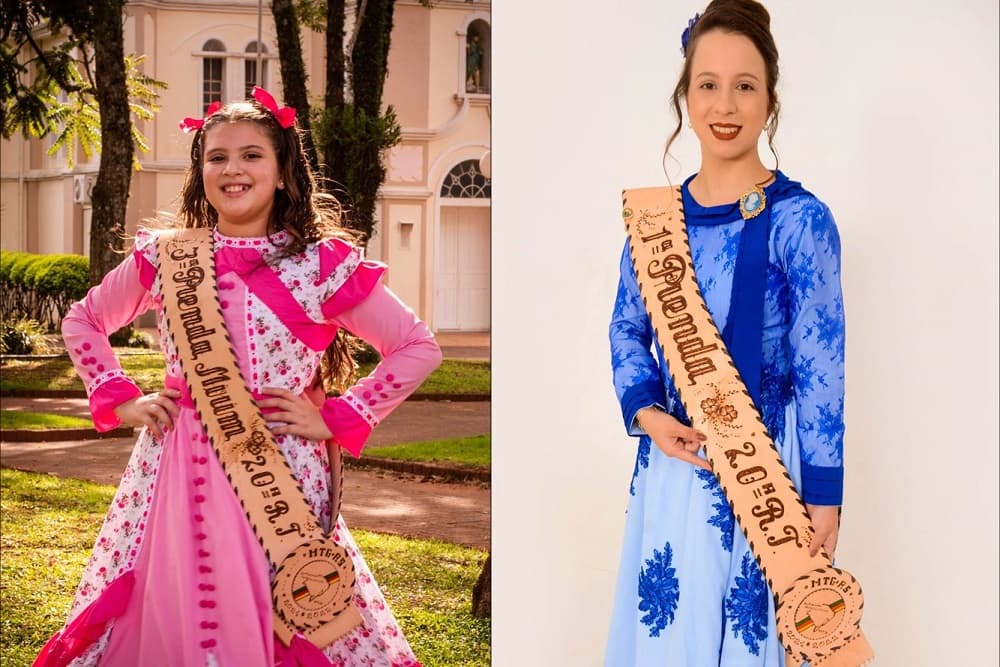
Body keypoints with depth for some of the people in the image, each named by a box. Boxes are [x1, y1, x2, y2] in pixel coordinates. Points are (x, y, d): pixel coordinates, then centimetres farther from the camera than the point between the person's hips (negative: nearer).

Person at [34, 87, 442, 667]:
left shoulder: (323, 266, -3)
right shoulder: (164, 258, 6)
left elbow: (419, 347, 1)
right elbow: (82, 322, 21)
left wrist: (337, 419, -3)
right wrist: (120, 400, 8)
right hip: (177, 471, 2)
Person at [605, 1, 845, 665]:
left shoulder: (799, 220, -11)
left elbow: (821, 369, -11)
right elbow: (627, 330, 13)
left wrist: (822, 501, -12)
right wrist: (647, 414, -6)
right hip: (670, 462, 5)